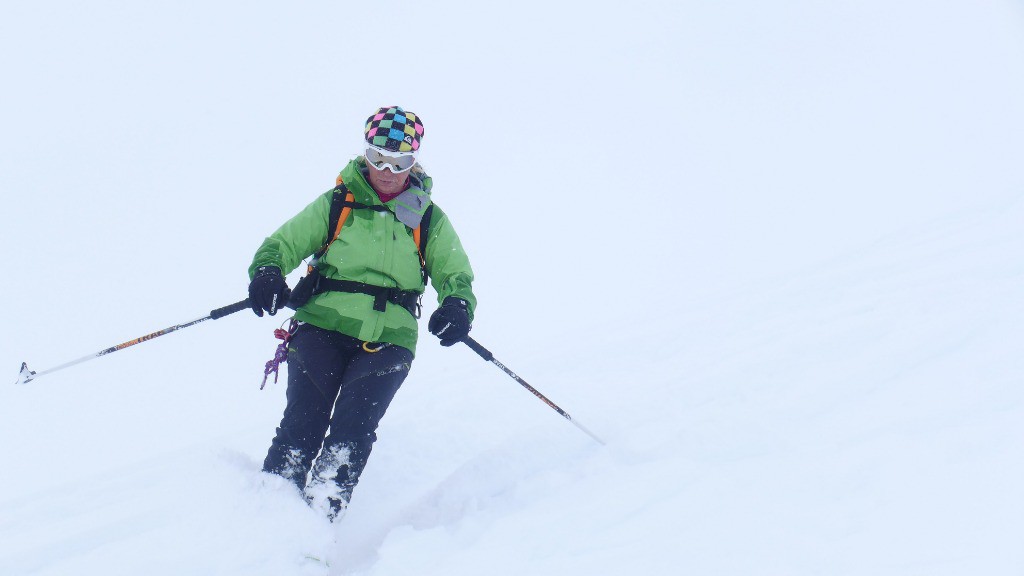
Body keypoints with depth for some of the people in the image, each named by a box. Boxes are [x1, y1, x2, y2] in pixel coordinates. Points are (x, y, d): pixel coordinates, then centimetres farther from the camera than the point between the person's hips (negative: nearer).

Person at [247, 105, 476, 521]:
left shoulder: (429, 220, 14)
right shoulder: (336, 205, 12)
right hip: (323, 326, 0)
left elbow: (455, 273, 13)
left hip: (388, 340, 0)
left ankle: (323, 513, -23)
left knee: (356, 422, -20)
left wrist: (457, 306, -11)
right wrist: (267, 273, -12)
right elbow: (283, 243, 11)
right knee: (305, 416, -18)